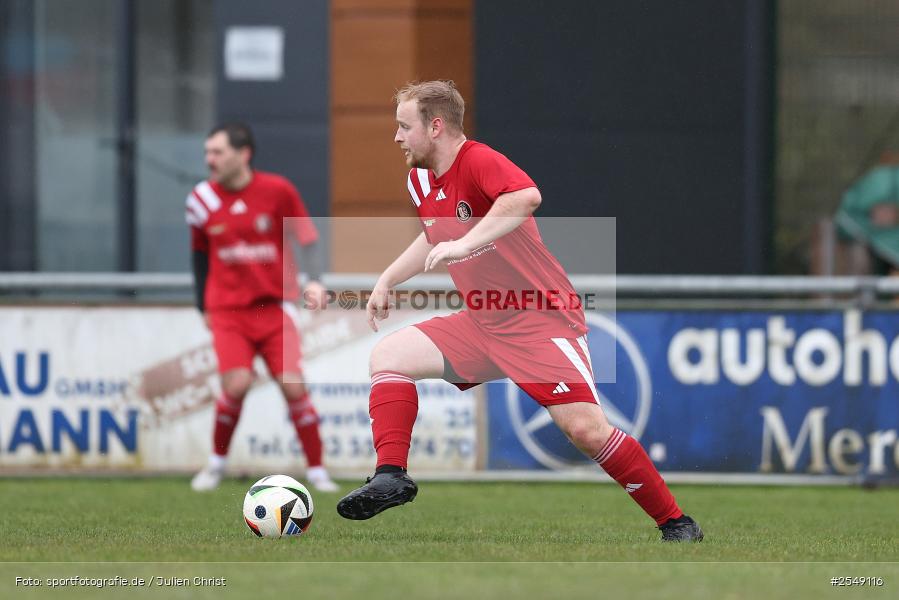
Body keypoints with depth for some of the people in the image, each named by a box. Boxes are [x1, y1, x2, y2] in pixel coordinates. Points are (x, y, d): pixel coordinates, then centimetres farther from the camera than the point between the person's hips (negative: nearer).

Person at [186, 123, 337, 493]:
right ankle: (217, 462, 5)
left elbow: (306, 237, 0)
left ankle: (316, 470, 4)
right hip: (228, 310, 1)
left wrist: (314, 280, -16)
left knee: (293, 386, -10)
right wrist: (204, 307, 16)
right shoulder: (202, 199, 1)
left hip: (274, 306, -1)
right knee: (236, 385, -18)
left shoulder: (277, 191, -7)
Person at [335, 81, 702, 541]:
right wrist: (387, 281, 27)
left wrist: (464, 244, -43)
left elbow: (526, 197, -42)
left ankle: (676, 524, -7)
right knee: (388, 356, -3)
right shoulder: (421, 180, 9)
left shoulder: (478, 161, -19)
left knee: (586, 429, -19)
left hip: (540, 322, -9)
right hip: (483, 324, 9)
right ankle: (391, 477, -9)